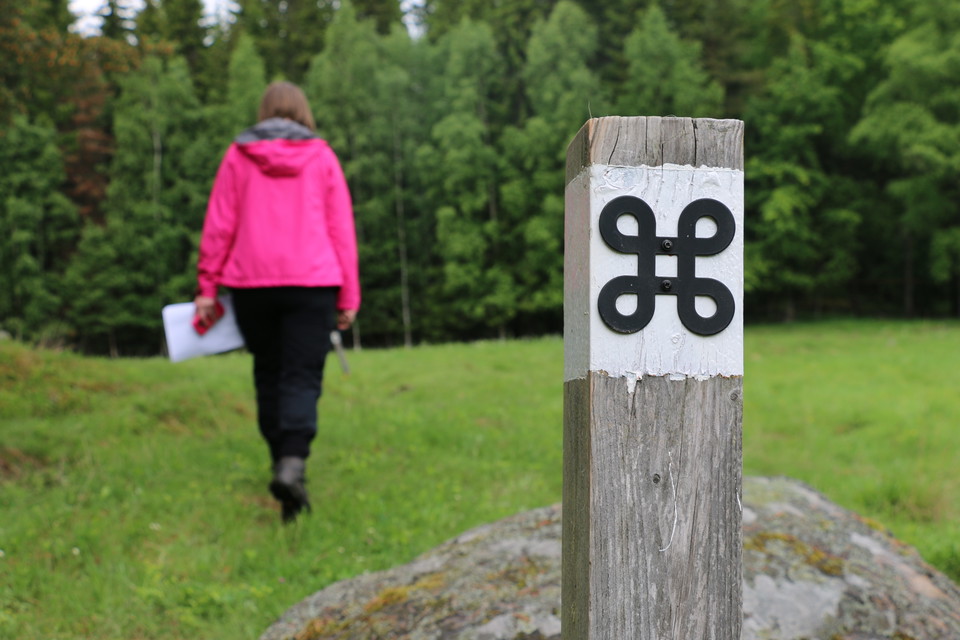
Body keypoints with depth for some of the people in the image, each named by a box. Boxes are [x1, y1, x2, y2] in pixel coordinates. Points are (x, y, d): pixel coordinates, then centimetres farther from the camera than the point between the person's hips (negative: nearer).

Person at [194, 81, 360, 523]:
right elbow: (341, 228, 3)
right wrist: (349, 295, 5)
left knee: (268, 375, 14)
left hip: (251, 283, 2)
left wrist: (207, 288, 7)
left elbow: (218, 226, 4)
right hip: (312, 282, -1)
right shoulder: (321, 157, 6)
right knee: (303, 378, -5)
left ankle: (282, 462, 21)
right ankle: (292, 464, -24)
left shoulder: (238, 156, 8)